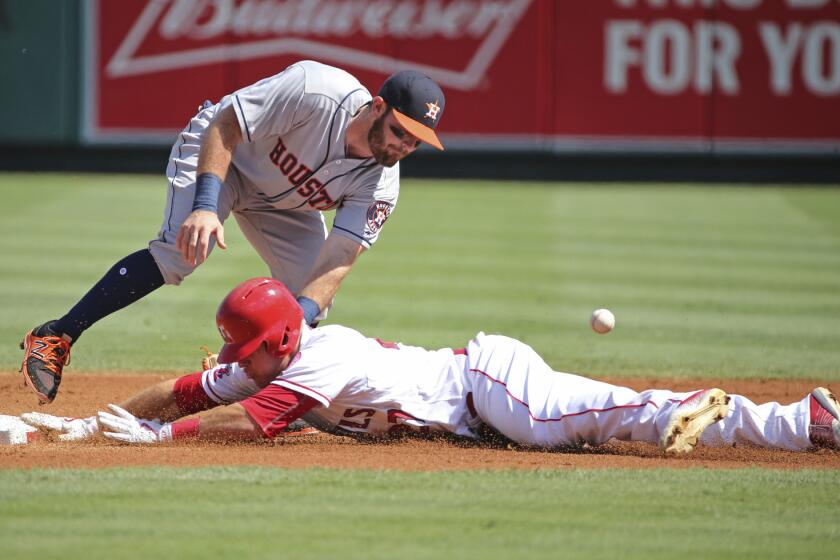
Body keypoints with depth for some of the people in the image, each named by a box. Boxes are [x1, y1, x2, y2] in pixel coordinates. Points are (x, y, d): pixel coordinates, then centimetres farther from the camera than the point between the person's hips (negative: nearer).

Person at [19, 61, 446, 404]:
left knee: (313, 302, -7)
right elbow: (224, 125, -31)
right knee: (182, 250, -29)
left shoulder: (380, 186, -22)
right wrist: (206, 204, -44)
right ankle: (55, 338, -26)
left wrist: (299, 319, -46)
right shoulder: (315, 91, -37)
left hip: (282, 206, 6)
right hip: (221, 154, -6)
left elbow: (337, 263, -27)